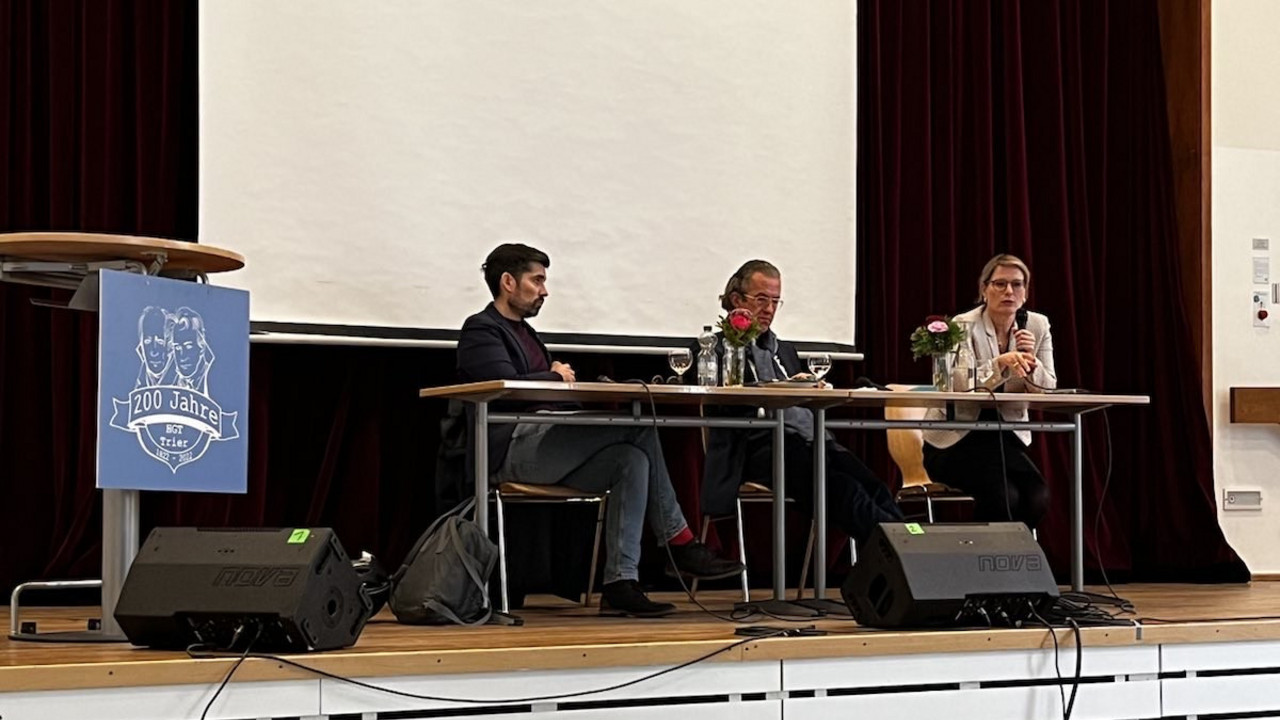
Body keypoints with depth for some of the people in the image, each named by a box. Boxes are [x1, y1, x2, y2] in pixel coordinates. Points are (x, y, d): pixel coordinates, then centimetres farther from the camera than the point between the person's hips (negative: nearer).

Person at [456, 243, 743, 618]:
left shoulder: (525, 332, 29)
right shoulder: (481, 330, 0)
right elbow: (505, 389, -17)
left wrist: (562, 377, 1)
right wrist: (557, 376, -3)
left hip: (544, 450, 9)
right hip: (510, 449, -9)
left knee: (632, 460, -16)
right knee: (637, 425, -21)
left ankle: (620, 584, -21)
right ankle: (680, 543, -16)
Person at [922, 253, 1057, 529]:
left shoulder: (1037, 326, 3)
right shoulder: (964, 326, -10)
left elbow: (1049, 391, -1)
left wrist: (1030, 361, -20)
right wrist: (1002, 362, -37)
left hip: (1006, 436, 4)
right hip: (954, 441, -4)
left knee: (1037, 497, -22)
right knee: (1003, 496, -28)